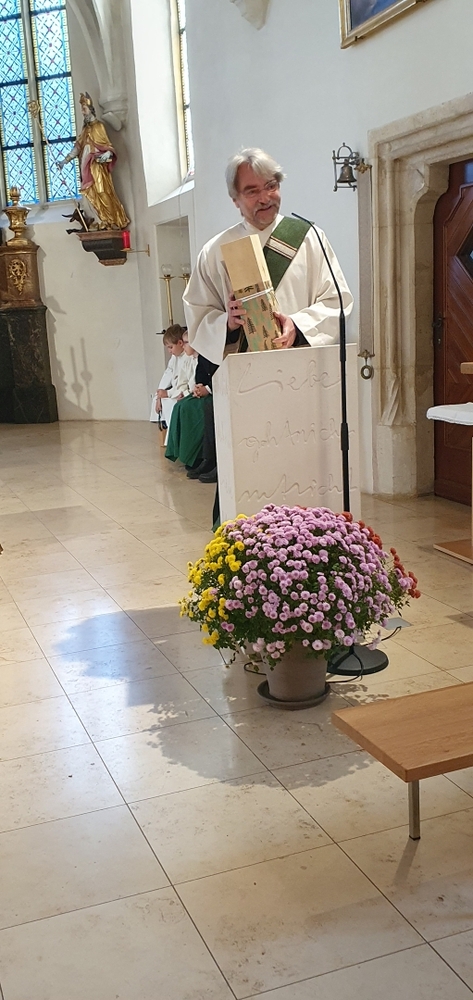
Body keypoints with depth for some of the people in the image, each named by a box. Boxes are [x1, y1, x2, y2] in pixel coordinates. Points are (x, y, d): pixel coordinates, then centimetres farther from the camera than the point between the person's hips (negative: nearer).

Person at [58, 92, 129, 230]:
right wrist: (65, 160, 16)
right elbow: (77, 146, 19)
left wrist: (107, 155, -34)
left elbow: (108, 146, -12)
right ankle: (106, 222, 7)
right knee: (93, 196, 4)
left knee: (102, 194, -9)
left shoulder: (98, 126, -5)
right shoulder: (86, 128, 18)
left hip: (97, 168, -8)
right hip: (87, 169, 8)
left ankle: (115, 222, -3)